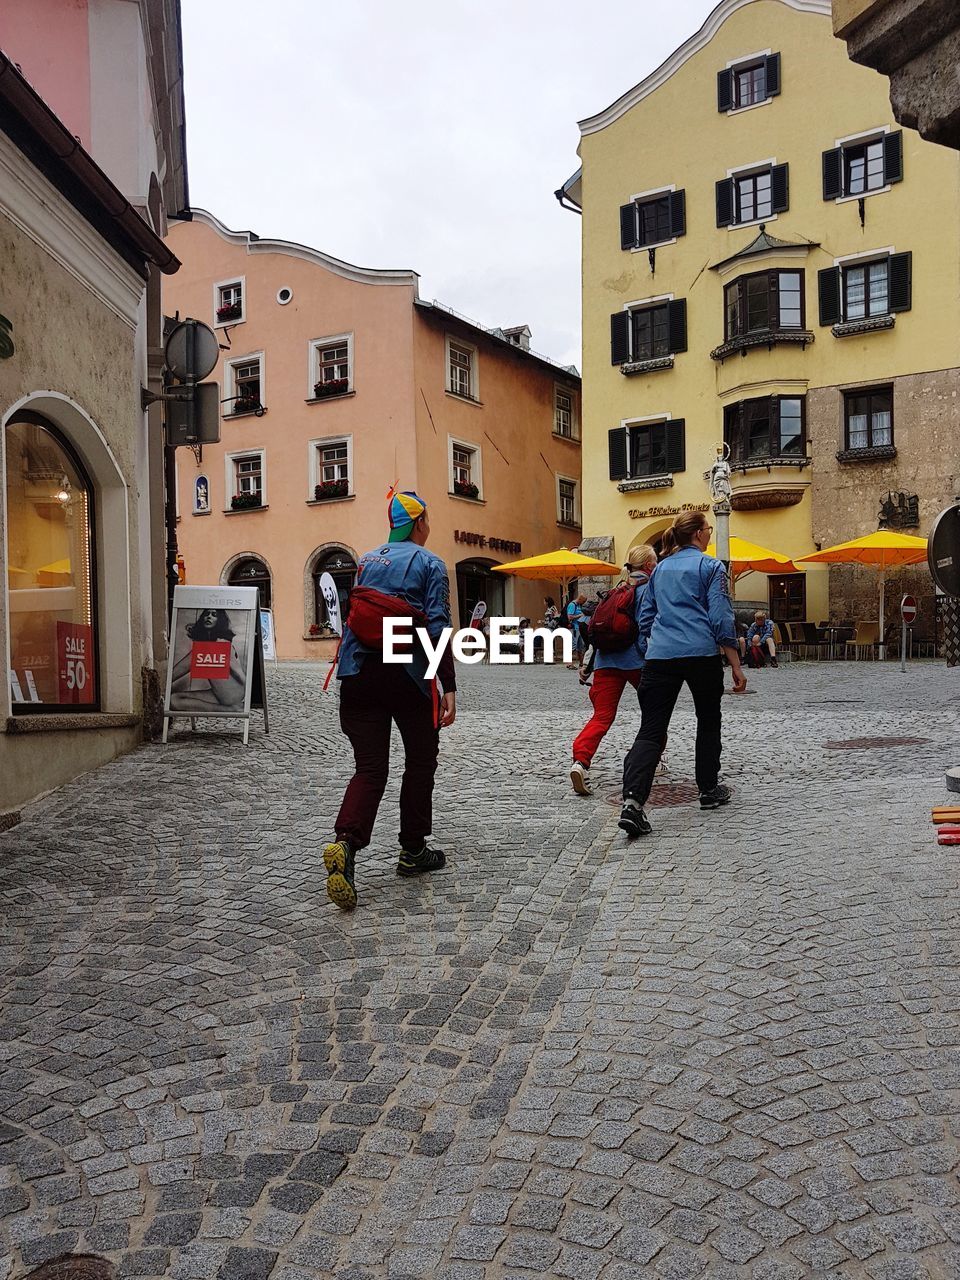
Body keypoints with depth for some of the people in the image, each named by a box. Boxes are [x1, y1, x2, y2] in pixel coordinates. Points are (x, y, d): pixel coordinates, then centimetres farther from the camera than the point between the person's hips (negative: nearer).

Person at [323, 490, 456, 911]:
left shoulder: (367, 560, 14)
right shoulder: (430, 564, -2)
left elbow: (352, 618, 17)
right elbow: (437, 628, -11)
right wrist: (449, 687, -11)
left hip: (359, 674, 4)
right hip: (407, 676, -4)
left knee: (370, 767, 3)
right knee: (420, 760, 15)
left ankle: (344, 843, -21)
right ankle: (412, 851, 23)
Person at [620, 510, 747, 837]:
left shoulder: (661, 568, 19)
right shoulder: (710, 566, 3)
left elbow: (646, 617, 22)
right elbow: (722, 619, -4)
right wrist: (736, 666, -2)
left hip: (660, 656, 4)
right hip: (702, 655, -3)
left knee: (651, 731, -3)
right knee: (708, 722, 18)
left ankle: (632, 800, -21)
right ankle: (709, 791, 30)